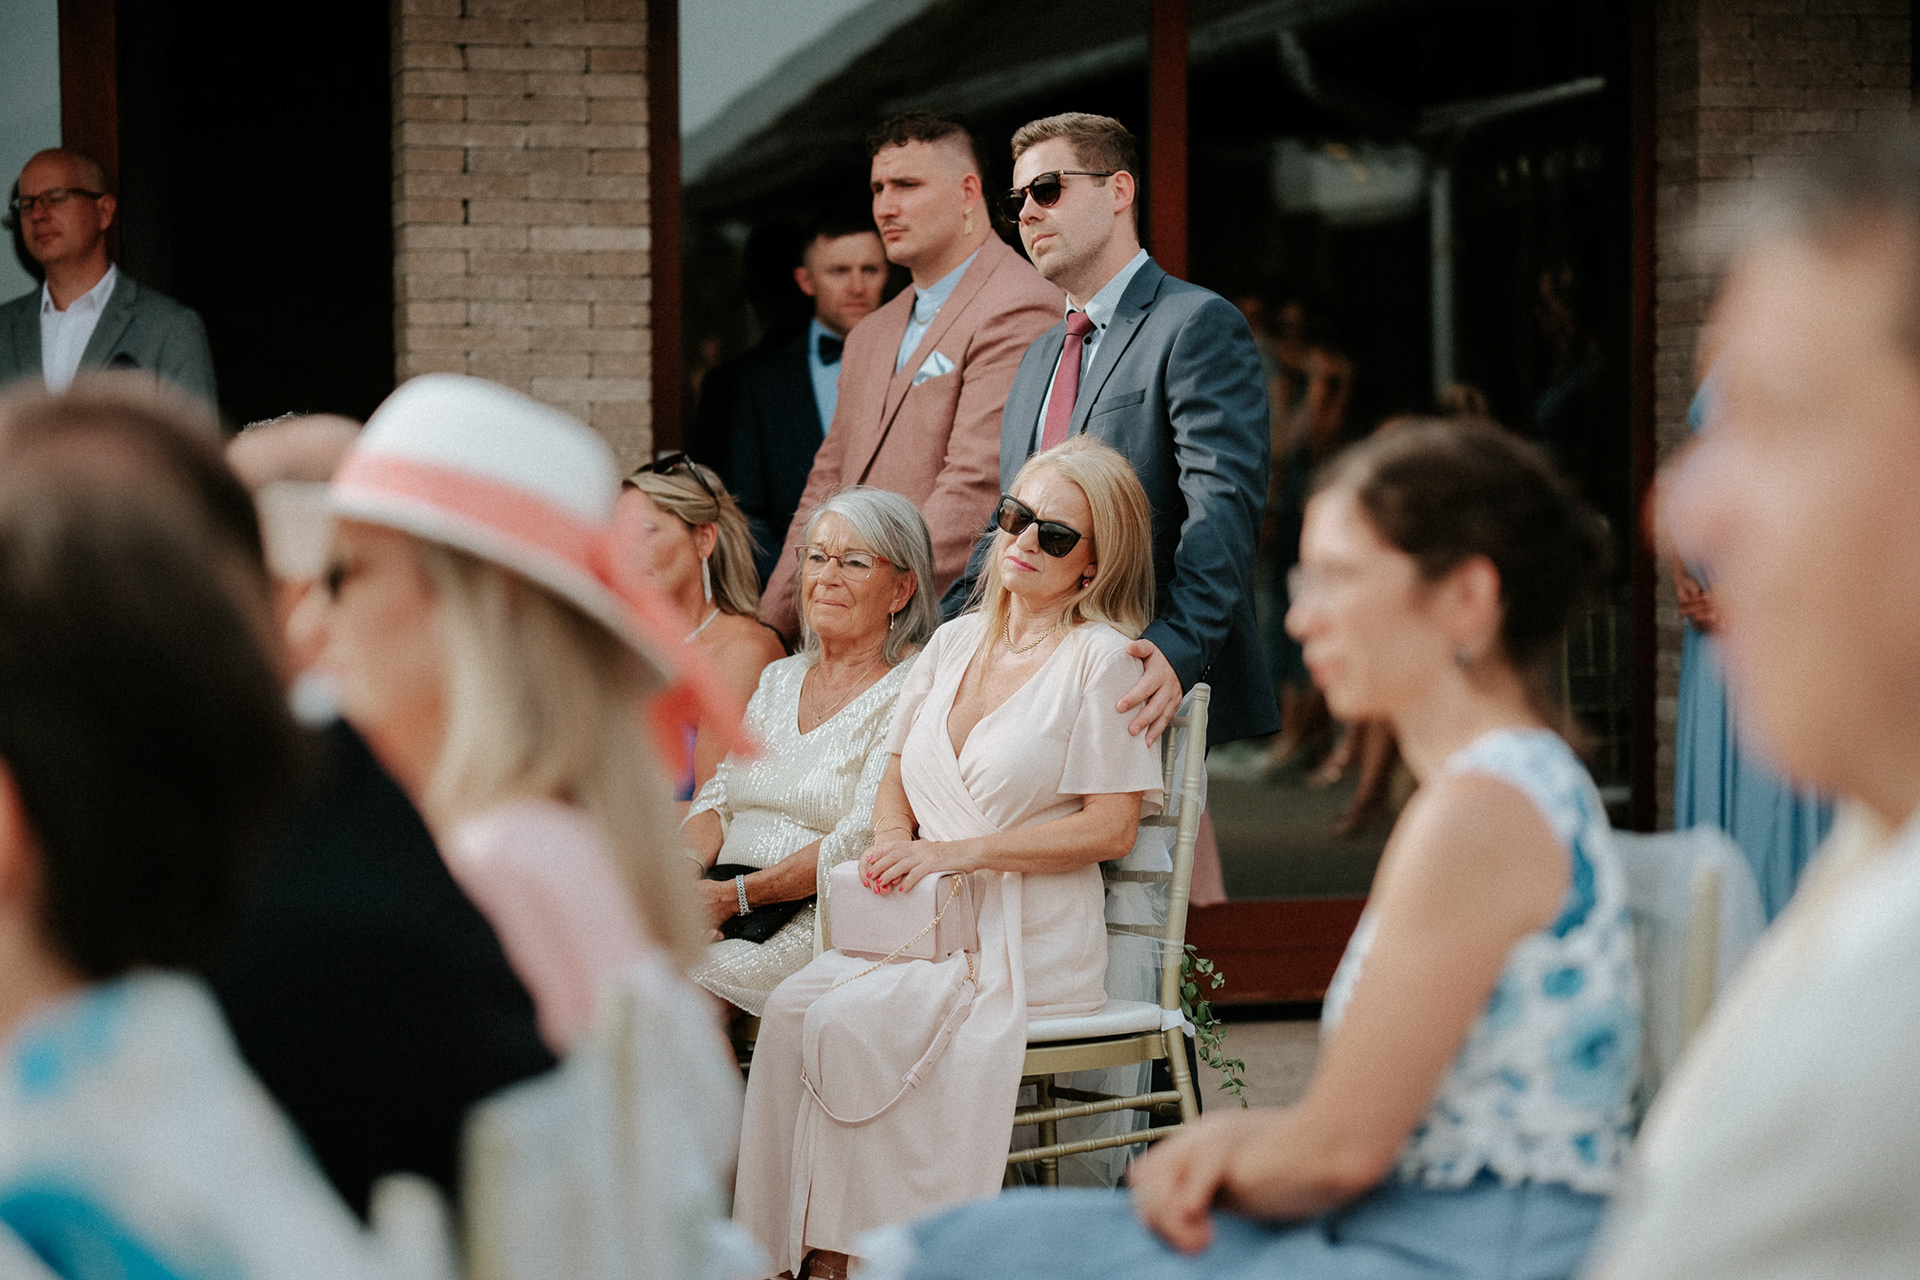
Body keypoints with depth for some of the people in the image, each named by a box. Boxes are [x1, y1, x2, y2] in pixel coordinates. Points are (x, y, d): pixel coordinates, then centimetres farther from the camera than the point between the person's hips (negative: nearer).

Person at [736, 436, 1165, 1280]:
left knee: (845, 1023, -26)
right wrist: (892, 847, -2)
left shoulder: (1101, 658, -5)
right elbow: (898, 776, 22)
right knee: (793, 1004, -21)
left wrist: (961, 852, -15)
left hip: (1030, 947, -6)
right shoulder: (955, 642, 16)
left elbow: (1110, 829, -9)